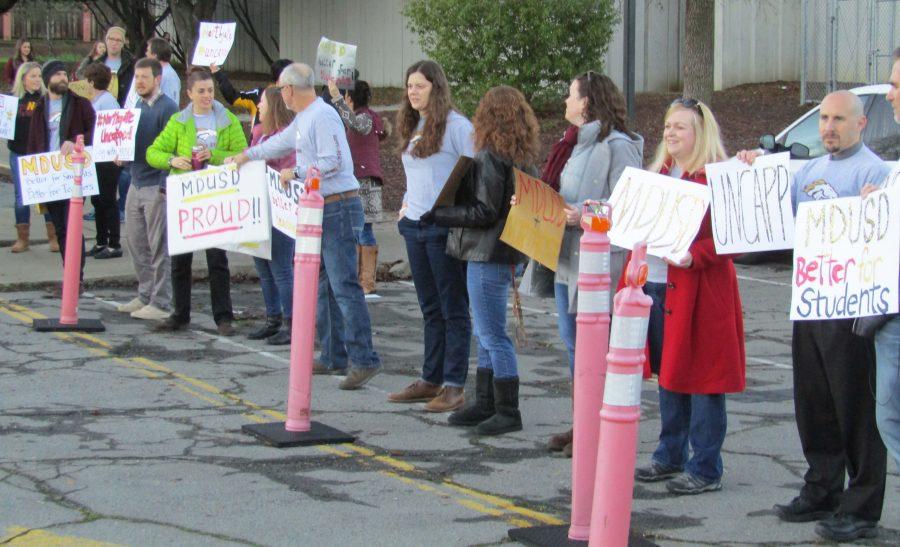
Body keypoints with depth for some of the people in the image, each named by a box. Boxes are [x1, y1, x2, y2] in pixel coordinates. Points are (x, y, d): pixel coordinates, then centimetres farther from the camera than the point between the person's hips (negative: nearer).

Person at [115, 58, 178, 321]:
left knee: (158, 246, -2)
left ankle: (160, 303, 3)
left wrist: (165, 186, -20)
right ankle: (145, 295, 24)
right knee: (136, 242, 13)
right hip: (137, 184, 8)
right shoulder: (136, 107, 14)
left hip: (156, 186, -8)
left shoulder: (167, 108, -12)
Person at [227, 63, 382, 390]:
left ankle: (364, 360, -16)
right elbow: (282, 142, 37)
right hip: (321, 211, 11)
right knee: (324, 286, 13)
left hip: (339, 208, -11)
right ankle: (333, 358, 18)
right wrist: (246, 155, 48)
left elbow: (334, 162, -23)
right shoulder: (303, 119, 18)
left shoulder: (322, 117, -14)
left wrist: (295, 173, -13)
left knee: (344, 286, -14)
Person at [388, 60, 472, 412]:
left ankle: (454, 386, 0)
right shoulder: (412, 128, 15)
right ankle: (431, 380, 19)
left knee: (453, 309, -2)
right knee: (430, 309, 13)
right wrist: (406, 203, 13)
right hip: (415, 226, 8)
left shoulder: (456, 126, -9)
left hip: (445, 228, -8)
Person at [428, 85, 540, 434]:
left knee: (493, 336, -4)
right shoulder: (526, 158, 9)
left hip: (489, 255, -9)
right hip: (510, 253, 9)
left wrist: (439, 216, -12)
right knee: (486, 334, 17)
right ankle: (485, 404, 23)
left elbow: (484, 212, -20)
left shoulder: (491, 158, -17)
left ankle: (508, 413, 0)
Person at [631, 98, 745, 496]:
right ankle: (671, 457, 27)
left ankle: (705, 470, 4)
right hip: (654, 286, 8)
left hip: (698, 293, -8)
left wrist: (694, 256, -28)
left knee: (701, 379, -3)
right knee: (668, 374, 15)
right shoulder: (659, 174, 16)